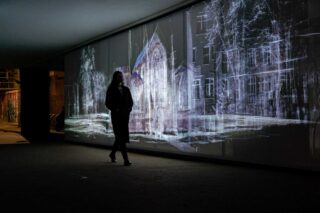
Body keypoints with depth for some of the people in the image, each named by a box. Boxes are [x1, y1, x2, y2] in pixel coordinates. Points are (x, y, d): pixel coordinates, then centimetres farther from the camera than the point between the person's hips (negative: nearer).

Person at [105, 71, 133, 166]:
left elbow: (131, 102, 14)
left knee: (121, 137, 10)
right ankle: (126, 159, -13)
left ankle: (112, 153, 34)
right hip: (116, 115, -5)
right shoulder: (111, 89, -1)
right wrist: (115, 109, -16)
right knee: (121, 137, -10)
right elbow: (107, 103, -3)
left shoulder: (126, 89, 12)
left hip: (125, 115, 5)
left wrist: (128, 109, -4)